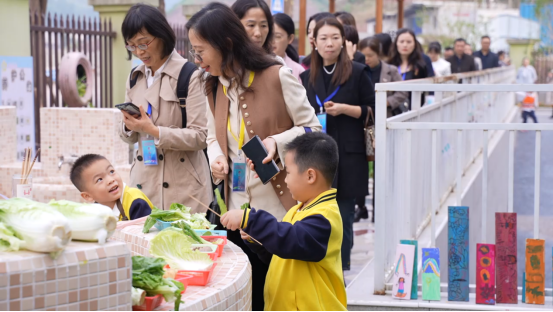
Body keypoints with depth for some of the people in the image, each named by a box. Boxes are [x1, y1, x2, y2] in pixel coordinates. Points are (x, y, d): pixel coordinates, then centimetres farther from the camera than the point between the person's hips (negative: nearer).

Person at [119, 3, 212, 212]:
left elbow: (200, 136, -13)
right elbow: (129, 137, 15)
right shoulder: (134, 78, 10)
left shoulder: (189, 76, -8)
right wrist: (129, 126, -6)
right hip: (144, 184, 5)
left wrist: (153, 131, -19)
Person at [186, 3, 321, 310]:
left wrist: (277, 142, -23)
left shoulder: (277, 76, -12)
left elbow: (312, 129, -7)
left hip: (280, 208, -5)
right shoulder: (213, 87, 7)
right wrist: (217, 159, -6)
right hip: (238, 213, 5)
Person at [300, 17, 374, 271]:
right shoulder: (307, 78, 13)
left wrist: (344, 109, -12)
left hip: (347, 156, -3)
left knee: (343, 216, -1)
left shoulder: (357, 73, 2)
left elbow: (372, 111, 1)